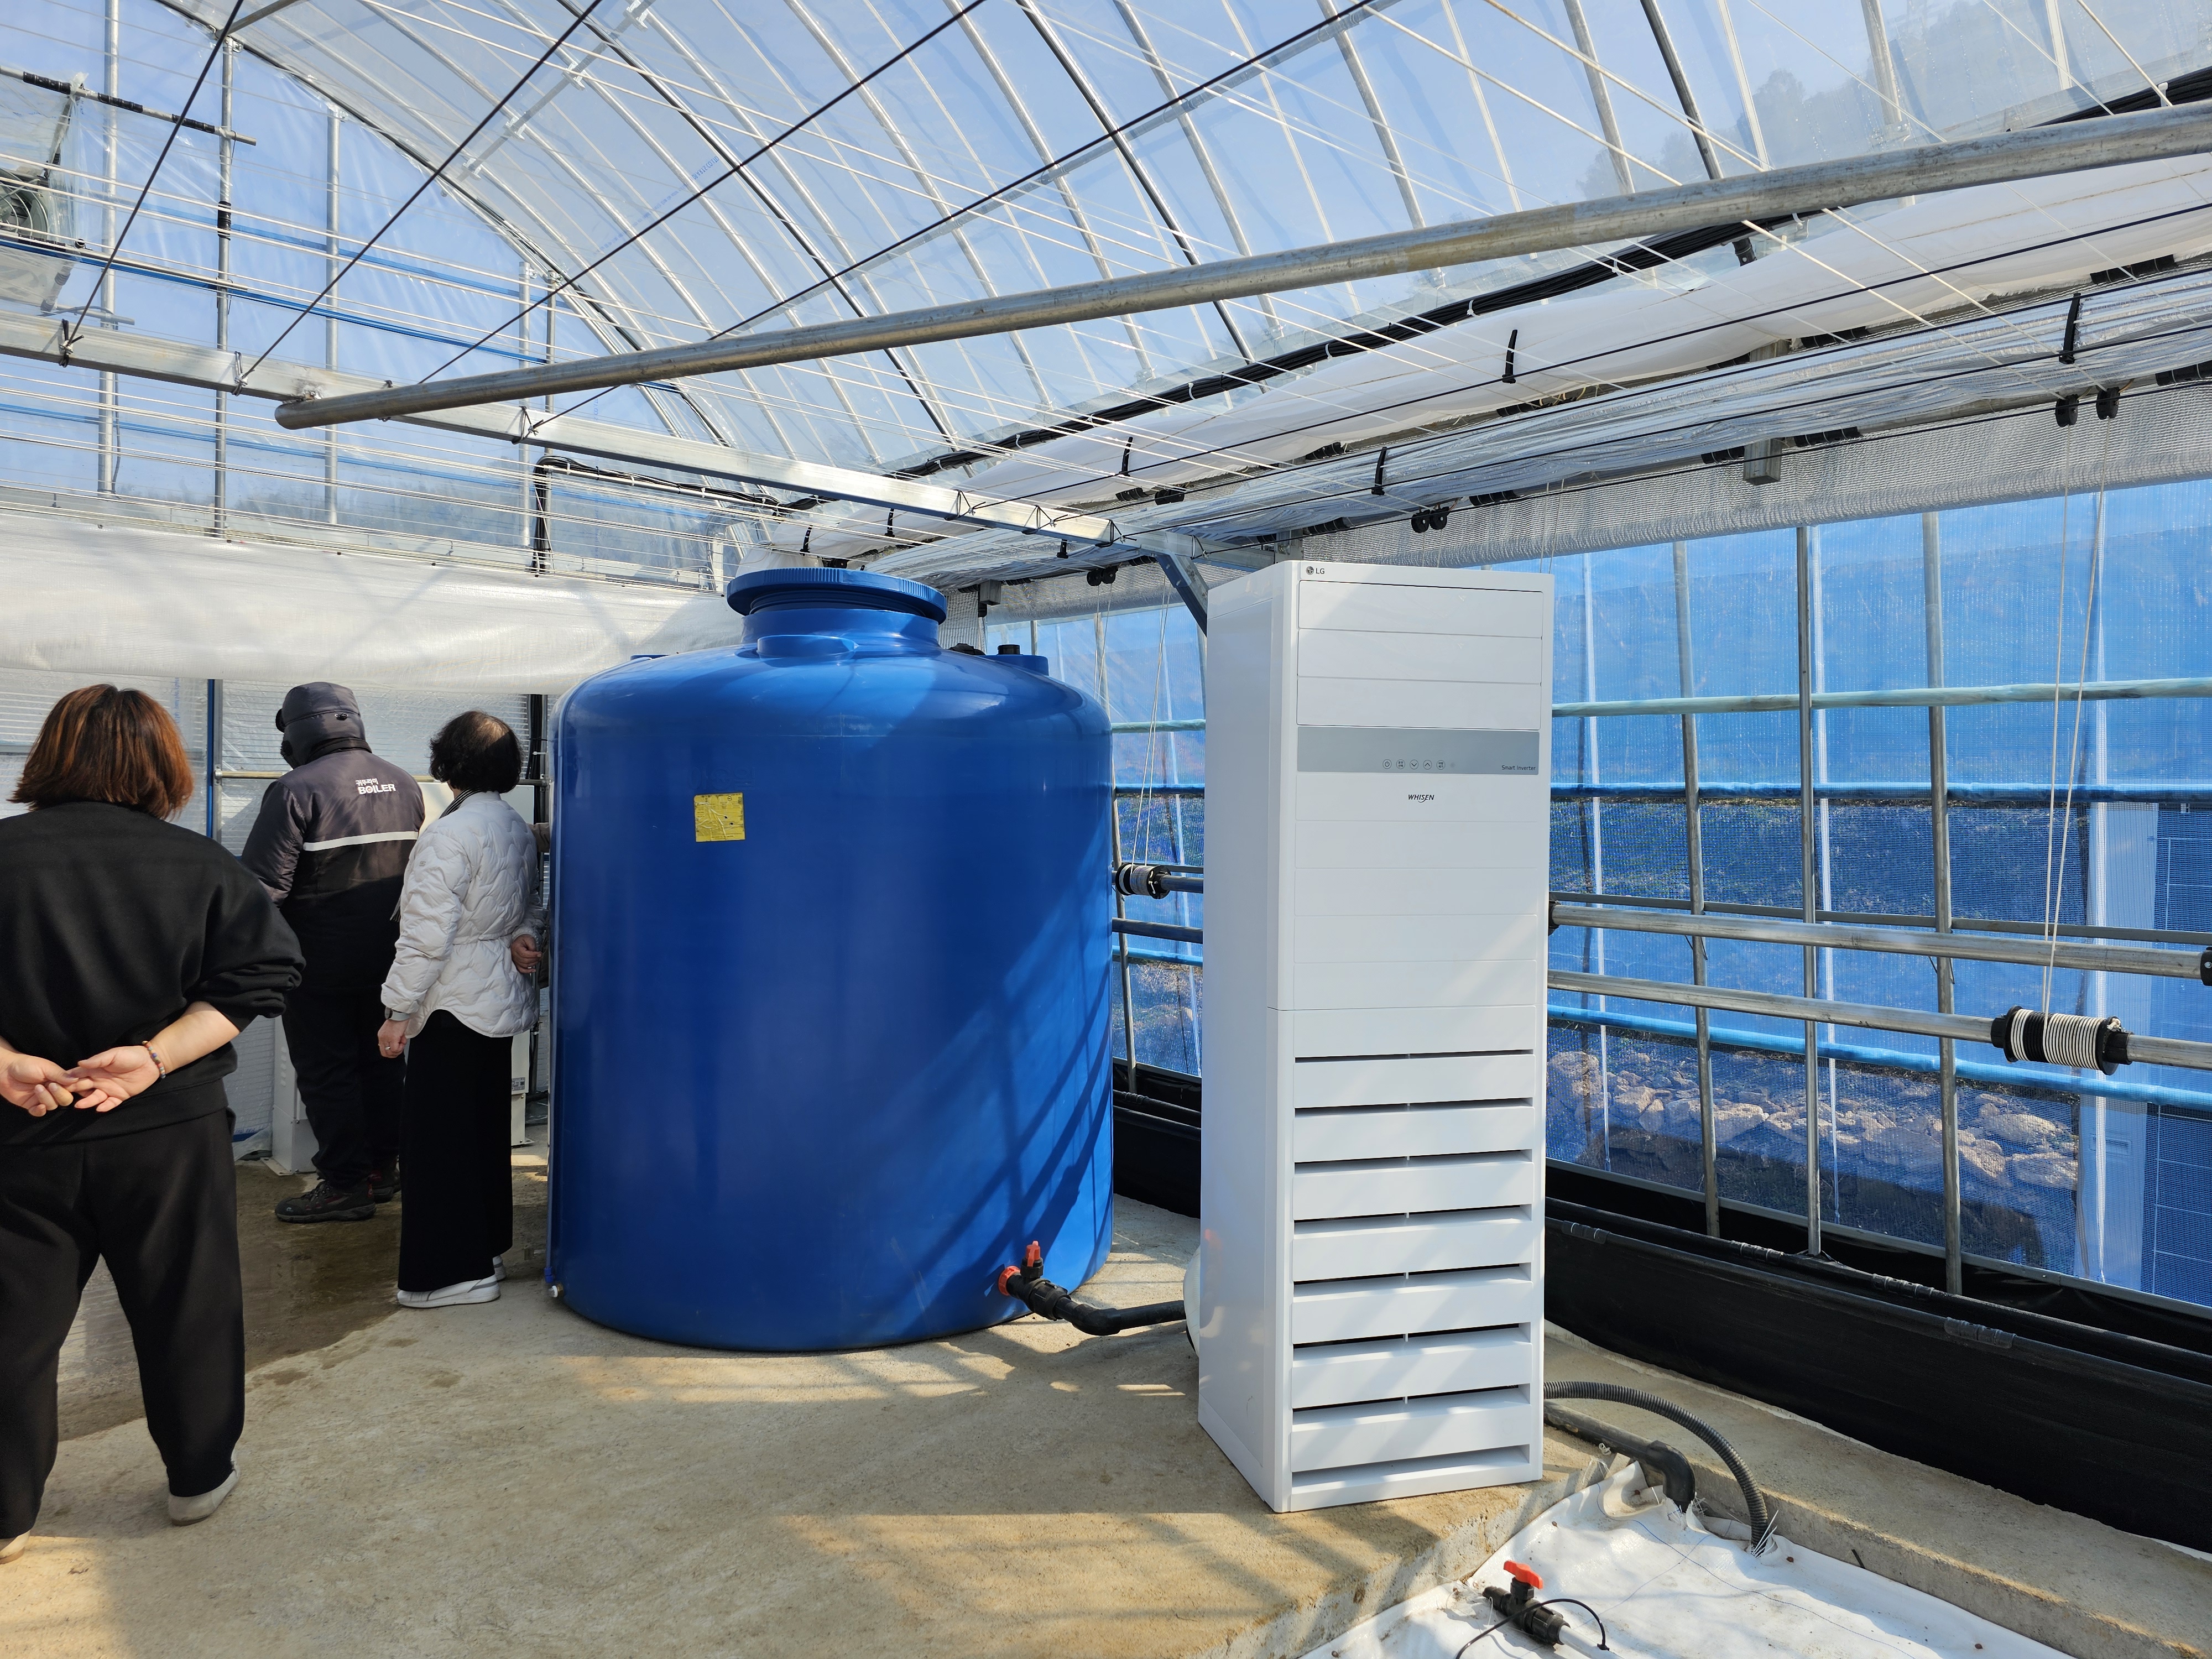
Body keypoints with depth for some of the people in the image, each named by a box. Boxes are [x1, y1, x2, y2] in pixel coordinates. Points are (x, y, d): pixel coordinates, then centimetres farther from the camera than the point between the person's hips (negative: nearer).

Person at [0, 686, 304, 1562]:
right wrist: (157, 1057, -15)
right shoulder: (204, 866, -6)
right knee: (184, 1309, 15)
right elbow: (249, 985, -12)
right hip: (168, 1130, 0)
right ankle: (198, 1476, 30)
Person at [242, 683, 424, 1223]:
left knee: (327, 1073, 4)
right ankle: (383, 1167, 26)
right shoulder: (405, 785, 5)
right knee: (380, 1062, 16)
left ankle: (346, 1184, 10)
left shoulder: (296, 790, -17)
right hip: (387, 960, 6)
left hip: (320, 965, -6)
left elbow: (264, 885, -19)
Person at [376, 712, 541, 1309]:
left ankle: (456, 1269, 6)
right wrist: (523, 937, 0)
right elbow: (529, 905, 19)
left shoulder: (451, 834, -19)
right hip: (503, 997, 9)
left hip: (455, 1006, -9)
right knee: (487, 1129, 17)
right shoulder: (518, 828, 8)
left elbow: (428, 935, -20)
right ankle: (488, 1250, 29)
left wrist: (398, 1010, -14)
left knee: (436, 1135, 0)